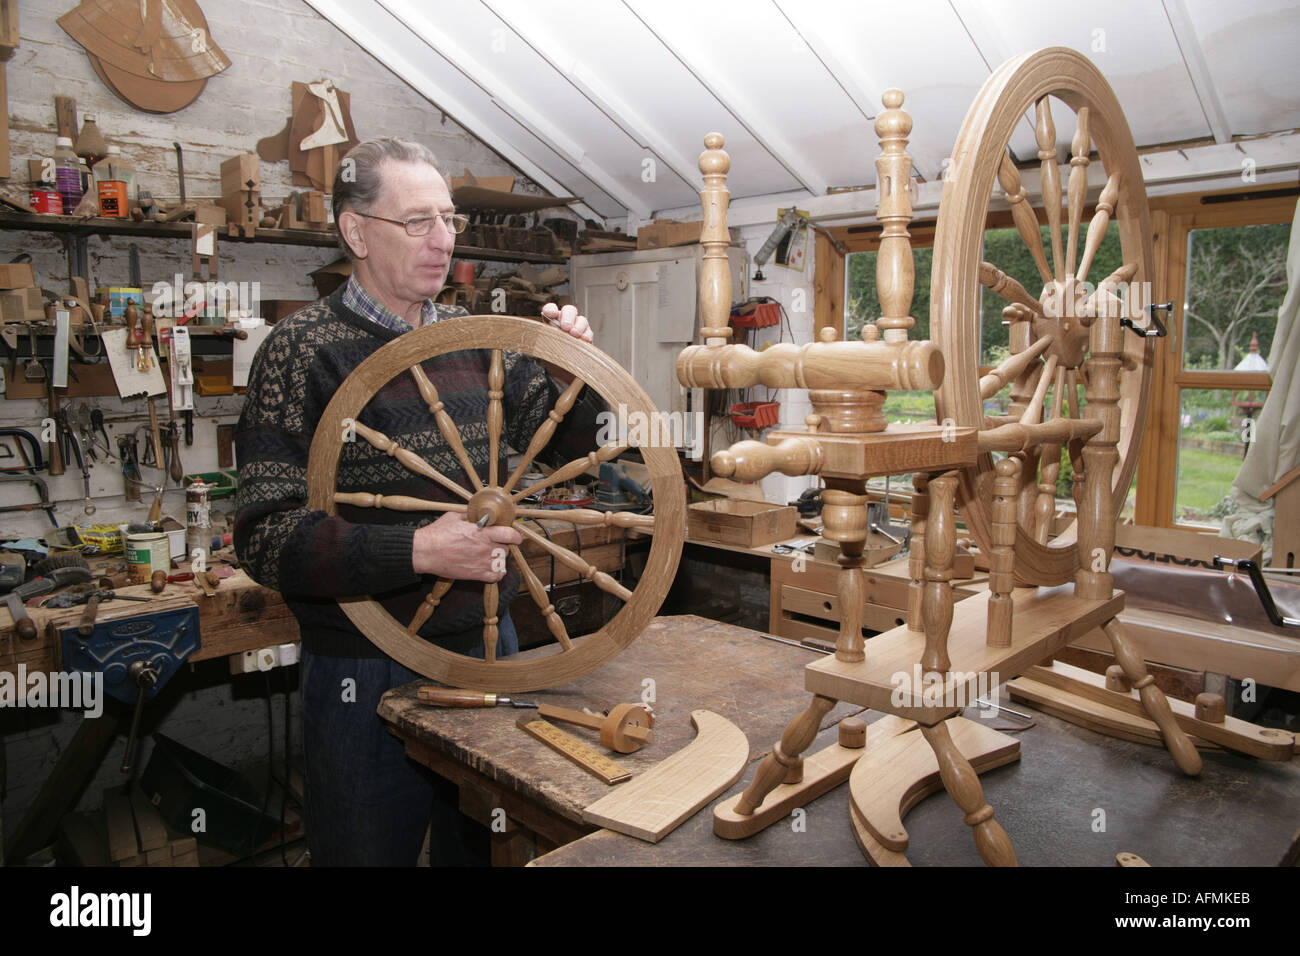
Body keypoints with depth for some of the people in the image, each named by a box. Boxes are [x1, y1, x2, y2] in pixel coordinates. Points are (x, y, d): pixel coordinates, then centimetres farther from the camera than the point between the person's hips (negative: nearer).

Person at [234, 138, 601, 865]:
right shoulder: (305, 350, -11)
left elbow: (571, 440, 11)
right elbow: (268, 538, -18)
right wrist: (420, 551, -30)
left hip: (489, 644, 5)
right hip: (368, 669, -5)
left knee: (483, 846, 23)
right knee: (371, 849, 15)